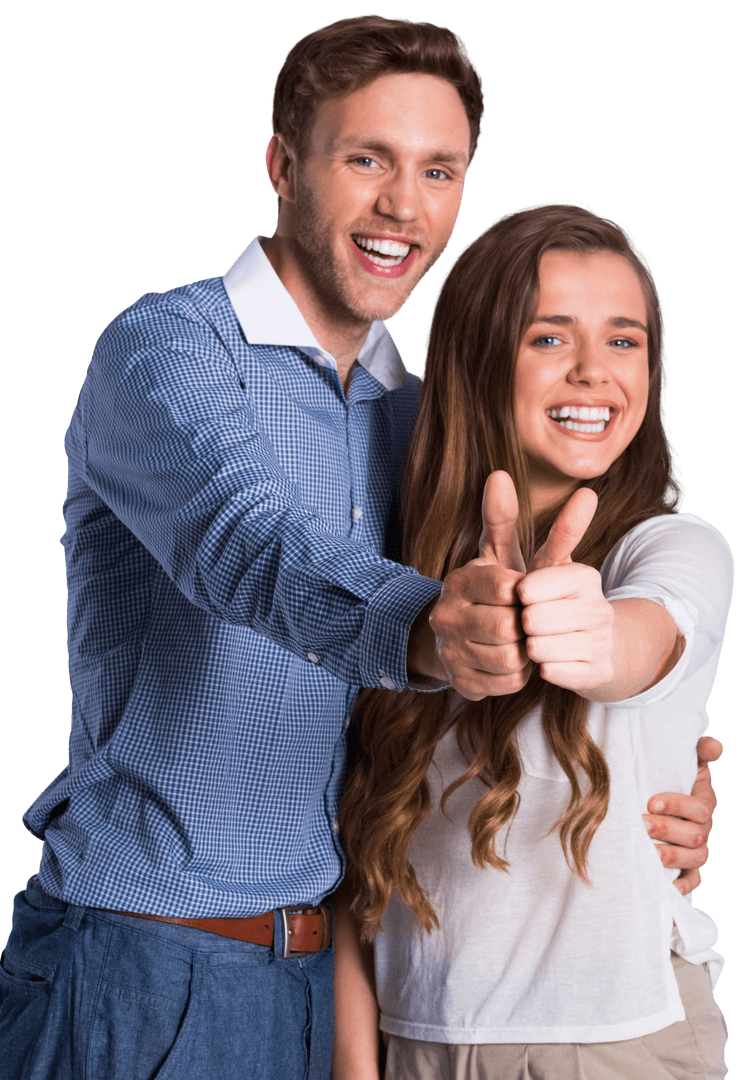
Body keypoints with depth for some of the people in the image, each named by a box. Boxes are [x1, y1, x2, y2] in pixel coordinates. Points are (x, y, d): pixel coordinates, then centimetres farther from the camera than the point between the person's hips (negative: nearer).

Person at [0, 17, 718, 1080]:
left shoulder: (414, 416, 10)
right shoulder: (166, 351, -11)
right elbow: (250, 548, -32)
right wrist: (425, 632, -52)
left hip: (325, 970, 6)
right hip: (144, 965, -6)